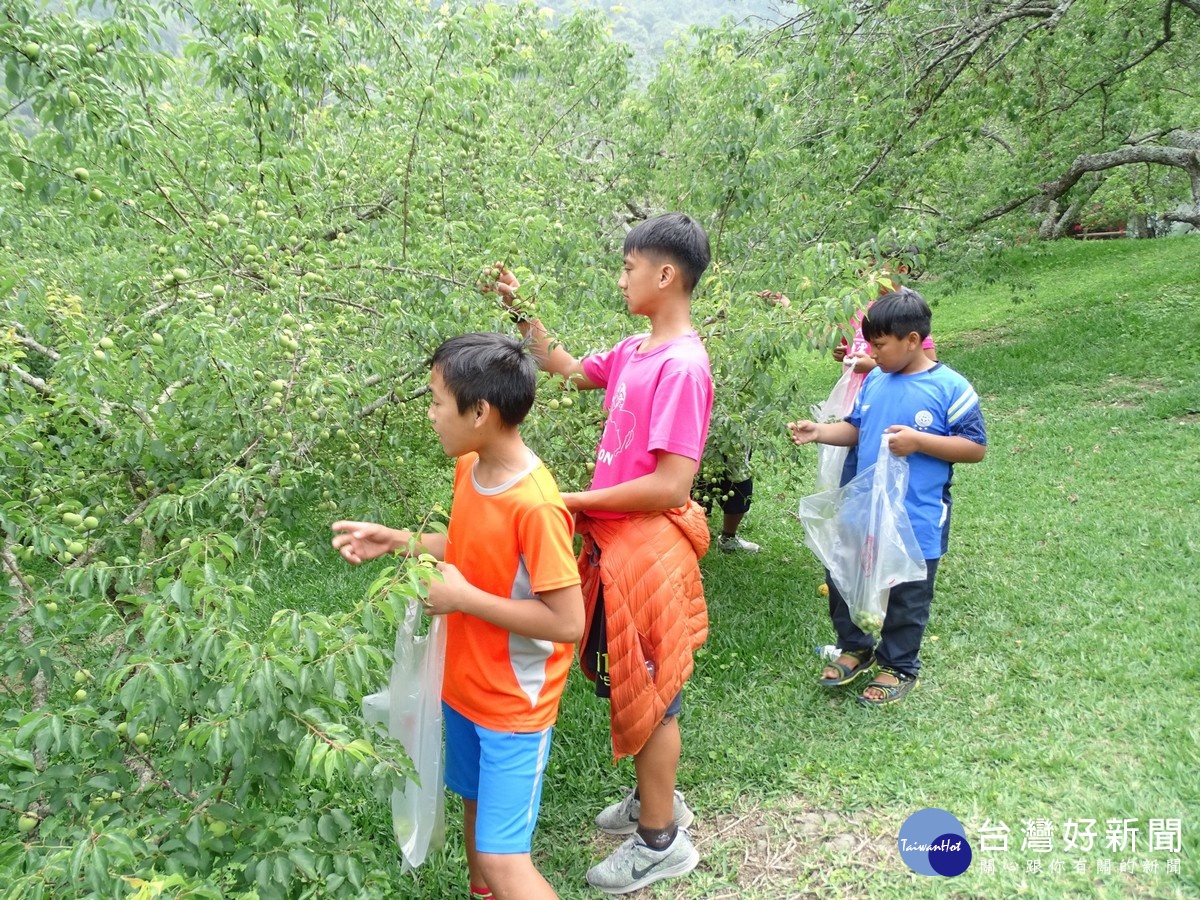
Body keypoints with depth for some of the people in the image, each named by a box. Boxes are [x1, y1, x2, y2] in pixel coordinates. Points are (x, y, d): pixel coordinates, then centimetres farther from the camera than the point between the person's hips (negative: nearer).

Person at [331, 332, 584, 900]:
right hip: (462, 688, 8)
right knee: (475, 804, 27)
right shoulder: (469, 467, -4)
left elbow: (568, 622, -28)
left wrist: (464, 599, -25)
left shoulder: (535, 505, -30)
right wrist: (397, 541, 0)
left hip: (513, 706, -8)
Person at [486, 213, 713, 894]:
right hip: (615, 542, 8)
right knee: (633, 683, 22)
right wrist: (522, 313, 19)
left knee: (649, 692, 7)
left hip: (646, 549, -8)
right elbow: (571, 370, 25)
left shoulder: (681, 365, -22)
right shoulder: (633, 352, 4)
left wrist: (575, 502, -19)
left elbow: (671, 485, -26)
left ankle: (660, 842, 26)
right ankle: (655, 800, 42)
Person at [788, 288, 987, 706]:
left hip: (916, 522, -5)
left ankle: (898, 667, 32)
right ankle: (856, 648, 38)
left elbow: (976, 447, -12)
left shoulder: (950, 388, -13)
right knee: (842, 578, 15)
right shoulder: (875, 380, 3)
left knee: (905, 598, 10)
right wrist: (820, 432, -5)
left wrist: (919, 441, -23)